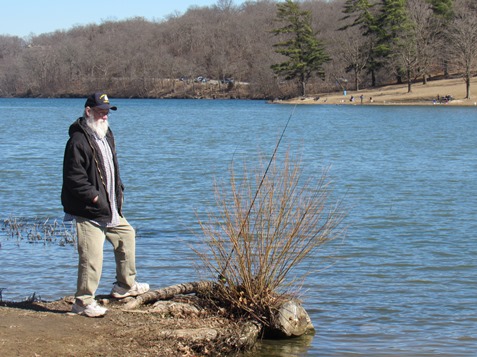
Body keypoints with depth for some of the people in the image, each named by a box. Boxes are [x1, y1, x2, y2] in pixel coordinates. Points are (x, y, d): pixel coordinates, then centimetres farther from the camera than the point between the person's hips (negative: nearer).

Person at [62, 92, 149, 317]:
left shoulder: (106, 135, 13)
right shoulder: (78, 141, -18)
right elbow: (74, 178, -22)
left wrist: (119, 191, 15)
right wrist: (95, 197, -21)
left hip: (110, 209, 10)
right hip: (89, 212, -10)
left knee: (127, 235, 23)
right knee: (92, 256, -11)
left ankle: (125, 286, 37)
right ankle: (83, 302, -2)